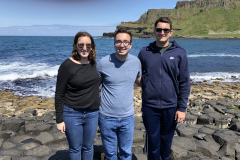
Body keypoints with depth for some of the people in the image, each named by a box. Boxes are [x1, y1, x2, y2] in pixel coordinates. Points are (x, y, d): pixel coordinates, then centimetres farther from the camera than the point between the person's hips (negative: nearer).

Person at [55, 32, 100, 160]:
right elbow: (59, 94, -9)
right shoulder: (67, 66, -13)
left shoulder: (93, 63, 3)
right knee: (75, 148, 12)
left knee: (88, 147, 19)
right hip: (72, 114, -4)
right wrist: (59, 120, -9)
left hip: (92, 113, 5)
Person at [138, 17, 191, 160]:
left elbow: (185, 83, 0)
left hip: (171, 106, 0)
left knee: (166, 141, 16)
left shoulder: (179, 53, -1)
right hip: (150, 106, 0)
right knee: (153, 142, 10)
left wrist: (182, 108, -3)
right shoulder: (145, 52, 2)